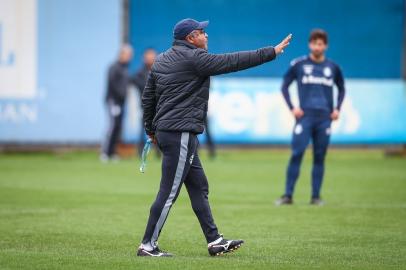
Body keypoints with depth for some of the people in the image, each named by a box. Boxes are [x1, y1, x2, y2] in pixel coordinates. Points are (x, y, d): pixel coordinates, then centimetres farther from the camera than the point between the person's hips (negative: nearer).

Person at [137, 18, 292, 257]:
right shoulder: (195, 58, -12)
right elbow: (233, 62, -15)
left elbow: (148, 97, 19)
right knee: (169, 192, -7)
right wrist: (272, 52, -11)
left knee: (199, 187, 13)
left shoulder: (162, 60, 15)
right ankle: (148, 246, -5)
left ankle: (215, 241, 15)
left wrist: (151, 129, 28)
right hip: (180, 134, -10)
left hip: (164, 131, 10)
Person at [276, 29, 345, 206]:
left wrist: (337, 108, 10)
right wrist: (292, 108, -2)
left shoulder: (333, 67, 10)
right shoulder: (298, 65, 3)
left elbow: (341, 89, 24)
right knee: (296, 154, -11)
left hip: (324, 118, 2)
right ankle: (288, 195, -9)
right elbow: (284, 86, 9)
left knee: (319, 157, 3)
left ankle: (316, 196, 9)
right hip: (304, 116, -2)